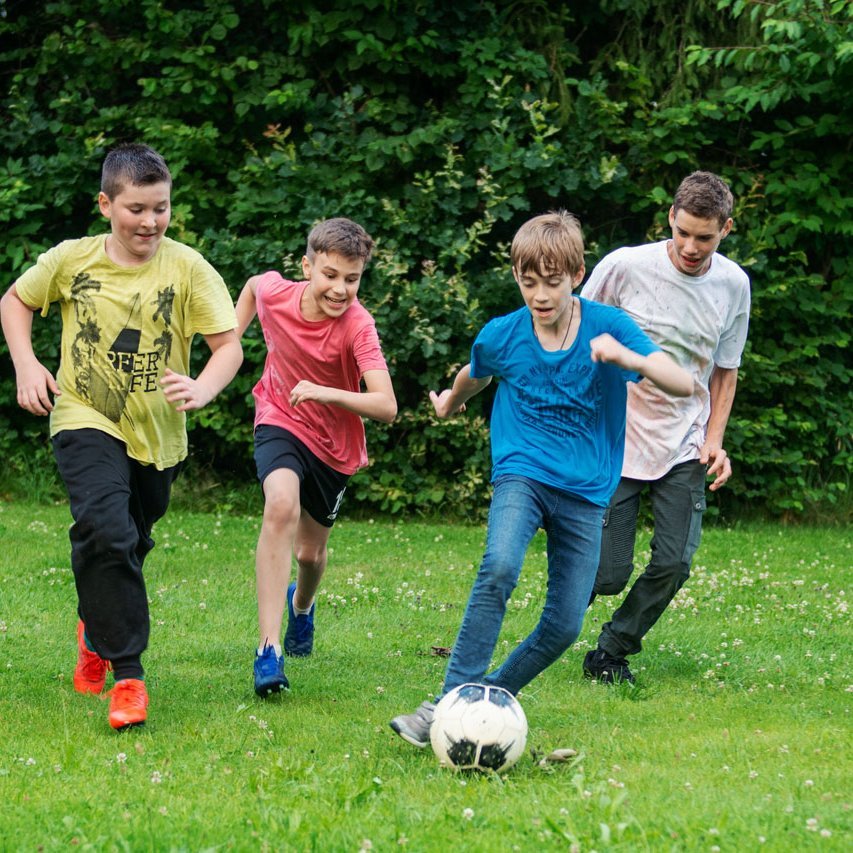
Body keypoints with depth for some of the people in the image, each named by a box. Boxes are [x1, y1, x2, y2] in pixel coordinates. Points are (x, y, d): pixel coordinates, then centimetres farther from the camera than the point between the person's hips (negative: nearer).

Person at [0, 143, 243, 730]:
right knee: (107, 531, -25)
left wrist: (203, 389, -34)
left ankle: (95, 628, 51)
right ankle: (128, 673, -21)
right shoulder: (72, 260, -6)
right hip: (87, 422, -2)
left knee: (129, 544, 19)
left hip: (158, 435, 2)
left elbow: (229, 345, -14)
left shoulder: (188, 268, -11)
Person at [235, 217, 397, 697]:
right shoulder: (273, 293, -19)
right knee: (282, 505, -31)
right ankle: (269, 649, -34)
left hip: (335, 442, 0)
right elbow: (253, 285, 9)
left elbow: (386, 407, -38)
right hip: (280, 423, 0)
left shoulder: (358, 326, -29)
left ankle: (301, 604, 54)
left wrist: (327, 393, -50)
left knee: (311, 553, 13)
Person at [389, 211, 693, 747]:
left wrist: (628, 358, -34)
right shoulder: (501, 336, -3)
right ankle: (450, 703, -32)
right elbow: (474, 377, 23)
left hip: (586, 491, 1)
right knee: (499, 568, -31)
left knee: (565, 626, -5)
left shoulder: (608, 326, -8)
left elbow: (683, 384, -17)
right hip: (523, 474, -1)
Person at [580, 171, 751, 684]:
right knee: (608, 575, -5)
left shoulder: (733, 284, 0)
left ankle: (613, 652, 16)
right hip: (615, 444, -3)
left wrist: (715, 440, 2)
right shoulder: (625, 267, -12)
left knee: (674, 565, -8)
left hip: (685, 449, 3)